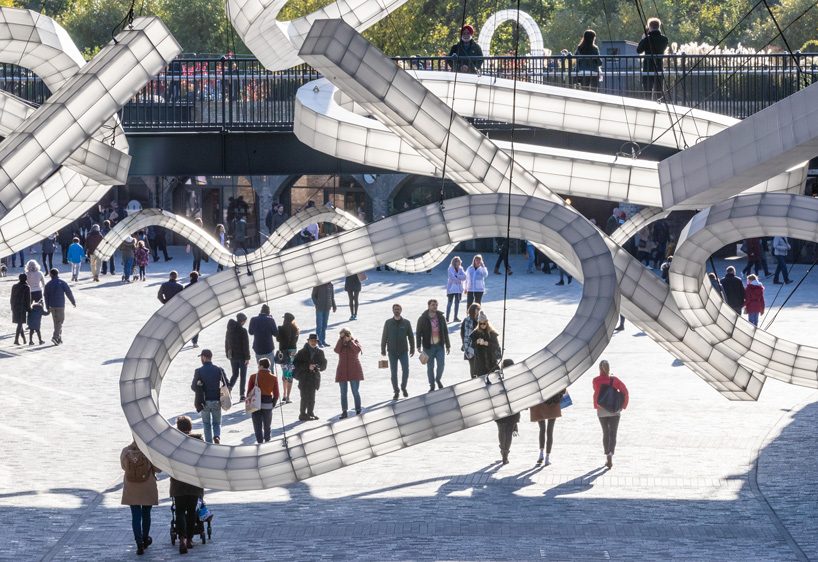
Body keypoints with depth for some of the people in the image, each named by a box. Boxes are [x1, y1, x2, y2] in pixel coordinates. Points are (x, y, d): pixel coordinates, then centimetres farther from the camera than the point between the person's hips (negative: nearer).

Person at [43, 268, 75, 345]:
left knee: (56, 322, 16)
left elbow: (46, 296, 6)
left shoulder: (48, 284, 2)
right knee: (60, 322, -1)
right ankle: (55, 337, -17)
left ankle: (59, 338, 21)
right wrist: (73, 302, 9)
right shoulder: (62, 283, -8)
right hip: (60, 306, -4)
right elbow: (69, 293, -6)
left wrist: (48, 308, 14)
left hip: (52, 306, 4)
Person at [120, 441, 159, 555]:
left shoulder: (126, 452, -11)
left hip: (131, 490, 0)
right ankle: (145, 539, 35)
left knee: (135, 516, 4)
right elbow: (158, 468, -12)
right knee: (146, 514, 19)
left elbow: (124, 466, 5)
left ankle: (139, 544, -6)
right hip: (147, 490, 0)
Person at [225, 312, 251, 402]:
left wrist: (228, 354, 20)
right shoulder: (243, 331, -16)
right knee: (243, 376, 5)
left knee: (234, 374, 16)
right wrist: (247, 357, -11)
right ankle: (242, 395, 5)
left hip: (232, 357, 5)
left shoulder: (229, 330, 4)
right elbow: (246, 345, -16)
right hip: (242, 356, -5)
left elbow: (227, 343, 11)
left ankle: (229, 387, -9)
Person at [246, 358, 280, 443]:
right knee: (267, 426, 16)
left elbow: (249, 392, -4)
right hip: (268, 404, 1)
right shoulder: (273, 378, -3)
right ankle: (267, 441, 21)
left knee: (258, 426, 4)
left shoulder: (253, 377, -6)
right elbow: (276, 394, -2)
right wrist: (273, 404, 11)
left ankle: (259, 441, -6)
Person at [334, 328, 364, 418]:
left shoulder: (355, 342, 3)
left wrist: (349, 341, -14)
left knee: (355, 392, 0)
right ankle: (344, 412, 7)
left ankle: (358, 411, 5)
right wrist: (341, 339, -13)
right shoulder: (340, 344, 7)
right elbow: (337, 350, -13)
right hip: (342, 371, 2)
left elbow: (358, 350, -18)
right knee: (343, 393, 4)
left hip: (354, 371, -2)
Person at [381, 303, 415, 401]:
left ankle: (403, 387, 18)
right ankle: (396, 392, 11)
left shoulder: (406, 323, 1)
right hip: (392, 352, 0)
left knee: (405, 371, -6)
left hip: (404, 351, 0)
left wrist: (412, 349, 5)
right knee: (394, 373, 1)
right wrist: (383, 349, 1)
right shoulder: (388, 323, 0)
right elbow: (384, 337, 3)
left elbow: (411, 336, 7)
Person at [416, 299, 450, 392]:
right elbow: (418, 333, -3)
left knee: (441, 364, -5)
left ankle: (438, 379, 23)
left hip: (439, 346, 2)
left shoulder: (441, 317, 5)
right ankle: (432, 386, 15)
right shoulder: (423, 319, -5)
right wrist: (419, 346, -11)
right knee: (430, 367, 3)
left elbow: (445, 332, 12)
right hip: (428, 347, -2)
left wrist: (447, 345, 11)